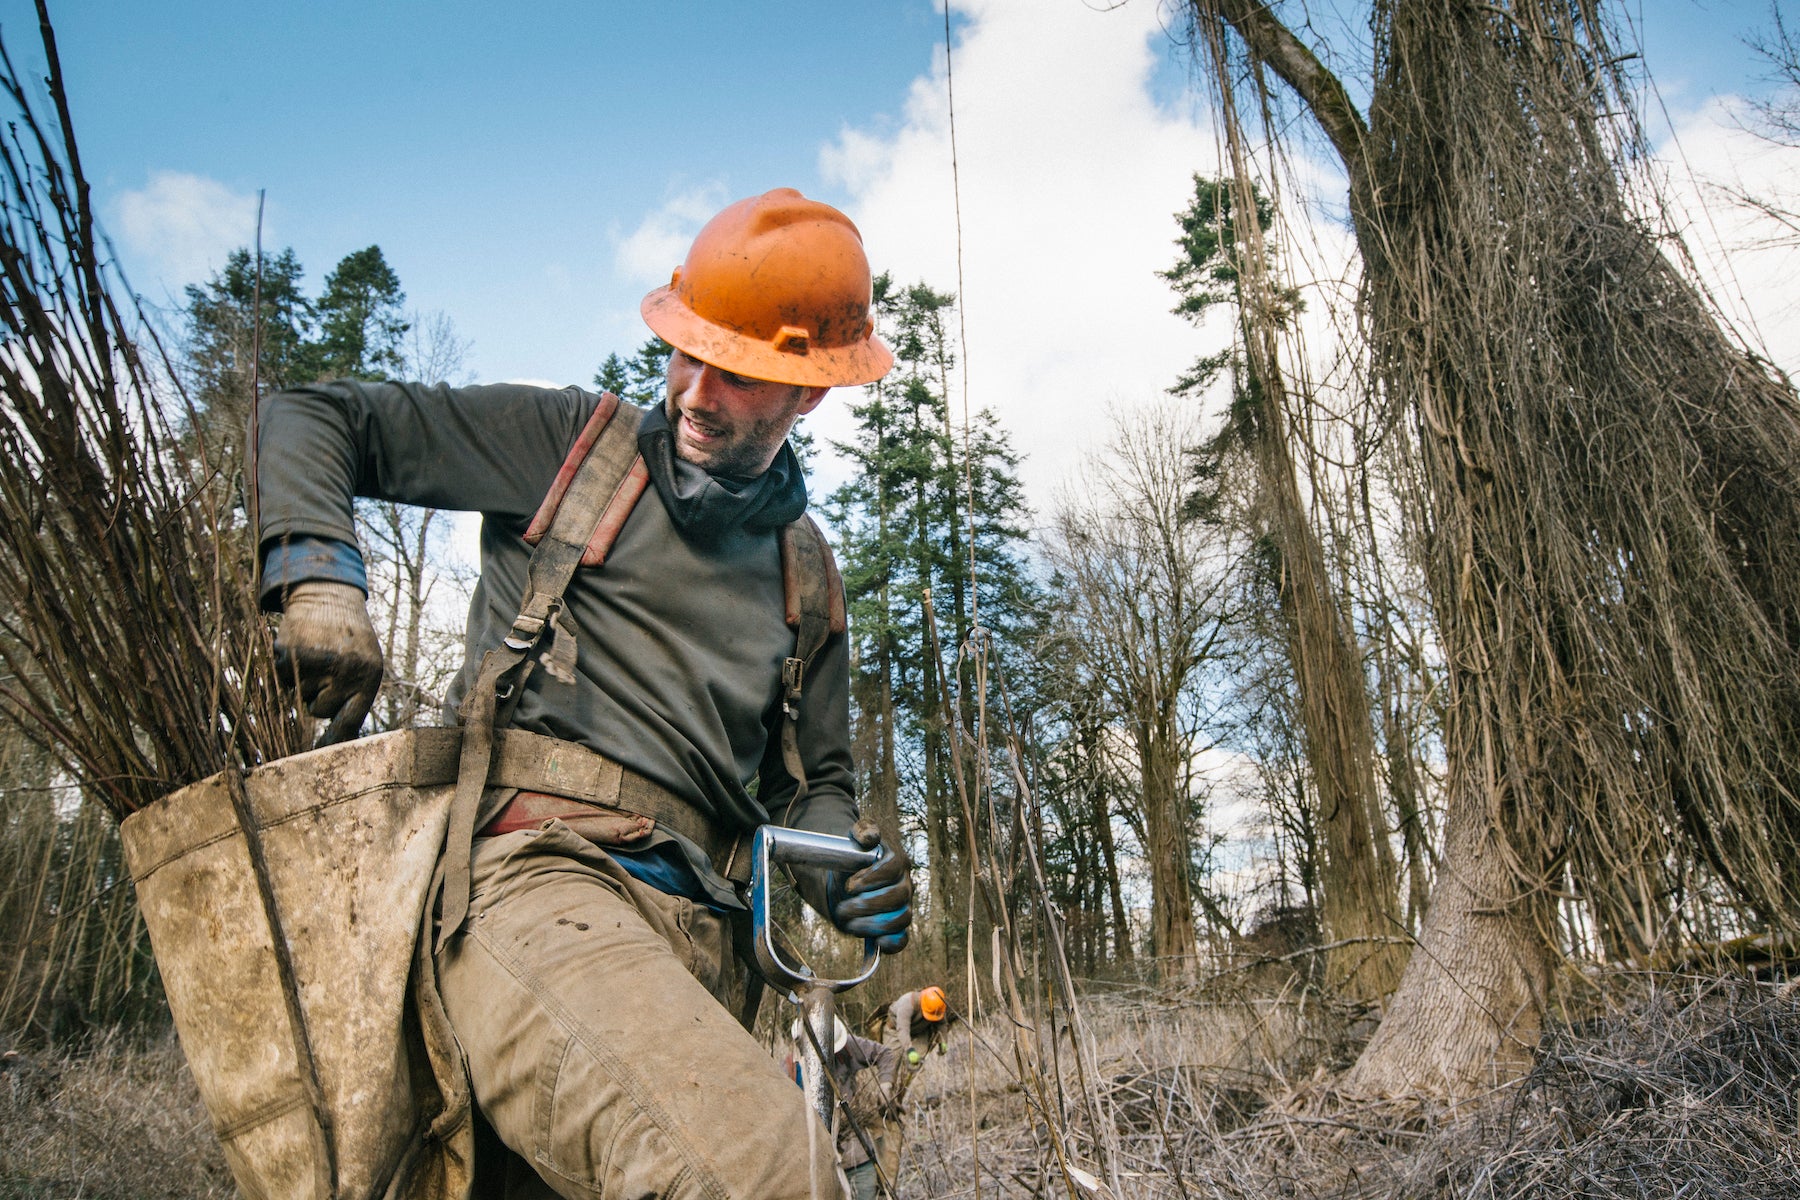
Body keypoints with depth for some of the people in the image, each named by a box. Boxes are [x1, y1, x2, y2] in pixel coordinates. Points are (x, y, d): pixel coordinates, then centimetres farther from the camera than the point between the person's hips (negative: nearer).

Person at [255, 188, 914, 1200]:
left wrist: (854, 872, 4)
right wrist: (320, 575, -5)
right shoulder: (569, 442, 11)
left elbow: (811, 783, 27)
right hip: (539, 866, -5)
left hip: (701, 942, 6)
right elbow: (306, 422, 14)